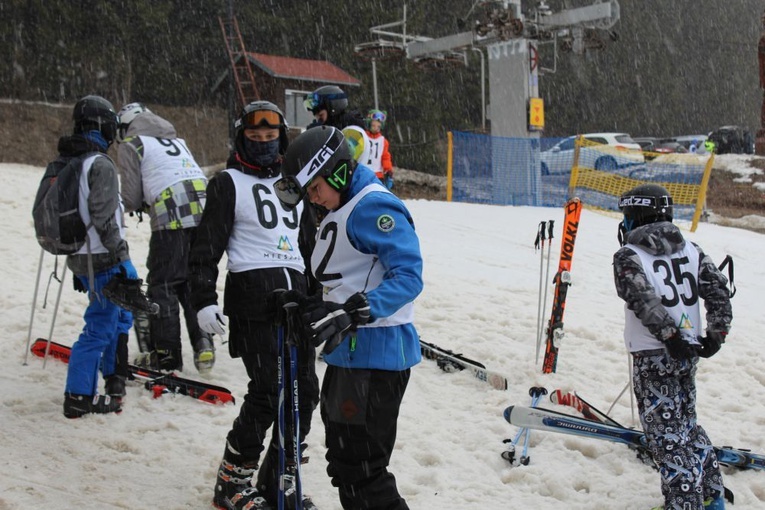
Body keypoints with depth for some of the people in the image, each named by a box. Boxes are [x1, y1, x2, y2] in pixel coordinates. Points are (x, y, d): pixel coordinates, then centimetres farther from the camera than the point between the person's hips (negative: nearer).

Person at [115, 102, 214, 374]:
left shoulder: (130, 145, 10)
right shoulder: (176, 139, 30)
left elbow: (132, 198, 5)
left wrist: (134, 205, 28)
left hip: (172, 218, -6)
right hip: (204, 212, 6)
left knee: (163, 285, 3)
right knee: (192, 283, 14)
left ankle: (166, 356, 5)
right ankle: (203, 347, 7)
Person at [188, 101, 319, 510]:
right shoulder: (228, 184, 4)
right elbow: (206, 248, -1)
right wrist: (203, 301, -11)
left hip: (294, 292, 6)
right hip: (251, 296, -6)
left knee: (304, 391, 1)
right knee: (268, 391, -14)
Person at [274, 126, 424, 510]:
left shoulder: (373, 205, -15)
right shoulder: (338, 213, 16)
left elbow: (407, 276, -24)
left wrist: (351, 314, -33)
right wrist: (318, 310, 9)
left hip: (375, 354, -11)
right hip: (347, 353, 11)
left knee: (362, 468, -7)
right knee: (343, 463, 18)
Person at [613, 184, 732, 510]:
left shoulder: (628, 256, -8)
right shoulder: (690, 250, 8)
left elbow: (644, 300, -21)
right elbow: (718, 289, 1)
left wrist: (670, 336, -19)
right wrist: (717, 332, 2)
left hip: (653, 357, -7)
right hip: (689, 353, 7)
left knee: (667, 432, -3)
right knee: (686, 422, 21)